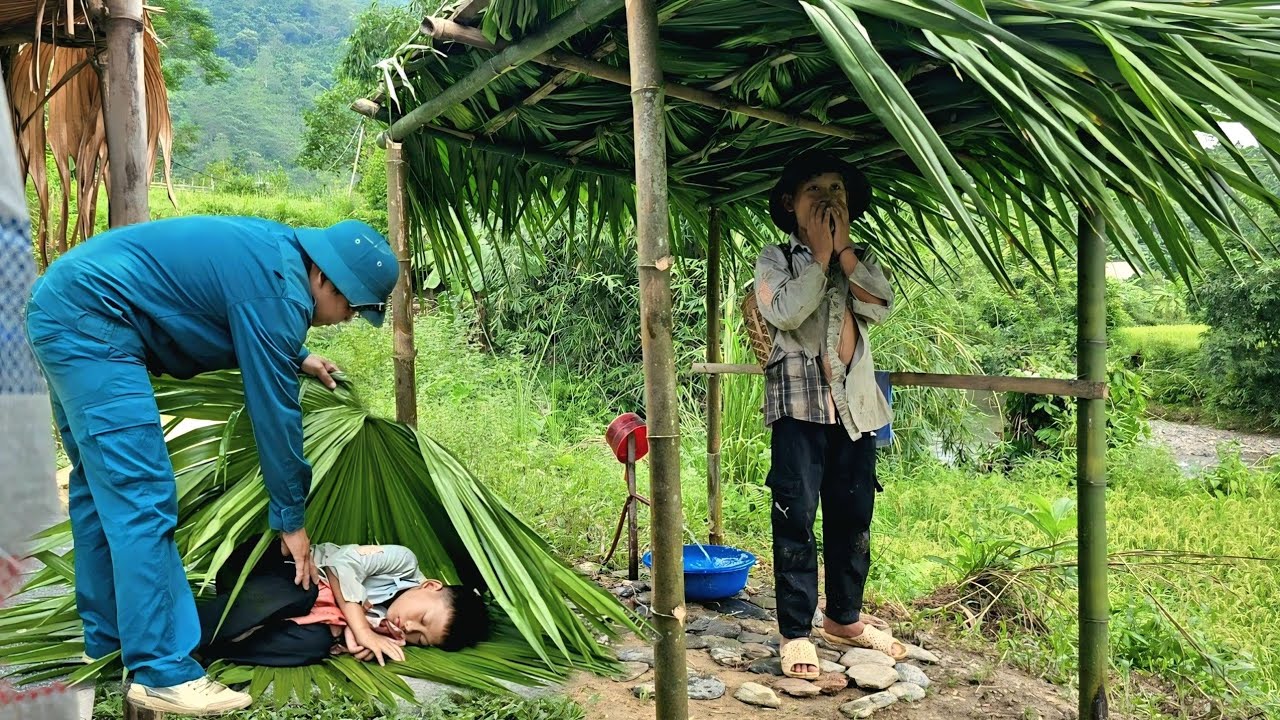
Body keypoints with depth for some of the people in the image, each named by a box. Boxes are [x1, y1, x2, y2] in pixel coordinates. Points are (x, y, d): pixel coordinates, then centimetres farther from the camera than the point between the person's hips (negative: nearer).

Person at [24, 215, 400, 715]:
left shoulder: (276, 247, 8)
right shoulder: (279, 291, -19)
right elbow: (274, 411, -14)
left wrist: (294, 358, 21)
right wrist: (291, 519, -5)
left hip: (61, 303, 11)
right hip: (89, 320, -11)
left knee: (101, 484, 16)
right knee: (141, 499, -12)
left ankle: (106, 639, 28)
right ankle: (163, 674, -7)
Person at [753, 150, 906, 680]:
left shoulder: (860, 258, 18)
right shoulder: (776, 258, 5)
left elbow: (880, 305, -2)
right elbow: (784, 312, -14)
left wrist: (843, 247, -4)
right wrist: (819, 254, -7)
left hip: (855, 402, 5)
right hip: (799, 401, -5)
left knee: (853, 515, 10)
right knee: (796, 518, -5)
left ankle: (845, 618, 25)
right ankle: (796, 633, 4)